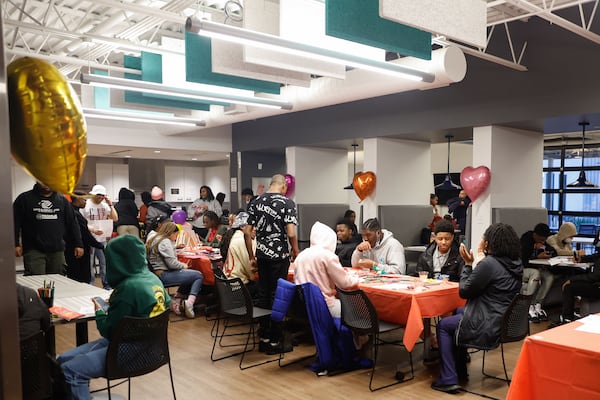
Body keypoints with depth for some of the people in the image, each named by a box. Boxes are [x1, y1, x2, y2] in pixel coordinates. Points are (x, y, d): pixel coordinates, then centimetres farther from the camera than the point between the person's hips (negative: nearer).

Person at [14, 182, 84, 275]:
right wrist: (16, 244, -8)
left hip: (57, 251, 3)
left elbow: (72, 224, 12)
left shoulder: (62, 200, 12)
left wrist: (78, 244, 8)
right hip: (34, 251, -3)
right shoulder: (24, 199, 4)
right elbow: (15, 223, 1)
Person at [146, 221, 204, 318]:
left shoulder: (155, 239, 18)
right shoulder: (165, 242, -14)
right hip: (164, 276, -11)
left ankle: (177, 300, 12)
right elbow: (172, 263, -19)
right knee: (199, 276, -6)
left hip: (158, 273, 11)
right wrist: (183, 265, -3)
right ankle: (189, 302, -18)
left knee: (189, 276, 23)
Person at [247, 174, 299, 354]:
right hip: (279, 256, -5)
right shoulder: (287, 203, -10)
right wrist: (295, 251, 0)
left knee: (263, 295, 13)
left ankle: (264, 337, 21)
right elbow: (291, 233, -17)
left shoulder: (256, 202, 5)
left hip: (261, 254, 5)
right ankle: (274, 340, 9)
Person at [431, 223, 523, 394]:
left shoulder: (488, 264, -22)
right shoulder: (515, 263, 3)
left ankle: (448, 379, 11)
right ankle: (459, 370, 36)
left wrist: (468, 264, -2)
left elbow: (464, 291, -11)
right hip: (507, 323, 9)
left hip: (489, 327, -9)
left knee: (443, 325, 15)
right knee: (459, 312, 31)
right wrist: (478, 260, 9)